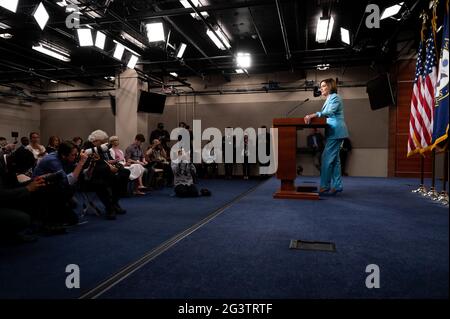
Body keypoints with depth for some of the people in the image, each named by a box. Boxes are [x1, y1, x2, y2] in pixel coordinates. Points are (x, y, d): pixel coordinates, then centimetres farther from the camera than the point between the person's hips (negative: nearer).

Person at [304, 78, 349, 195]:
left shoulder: (335, 97, -8)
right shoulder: (329, 99, 21)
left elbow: (330, 112, -24)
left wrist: (314, 115, -35)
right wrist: (312, 117, 9)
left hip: (336, 132, -10)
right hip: (334, 132, 10)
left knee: (327, 158, -12)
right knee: (334, 159, 9)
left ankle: (325, 186, -9)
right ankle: (336, 186, 14)